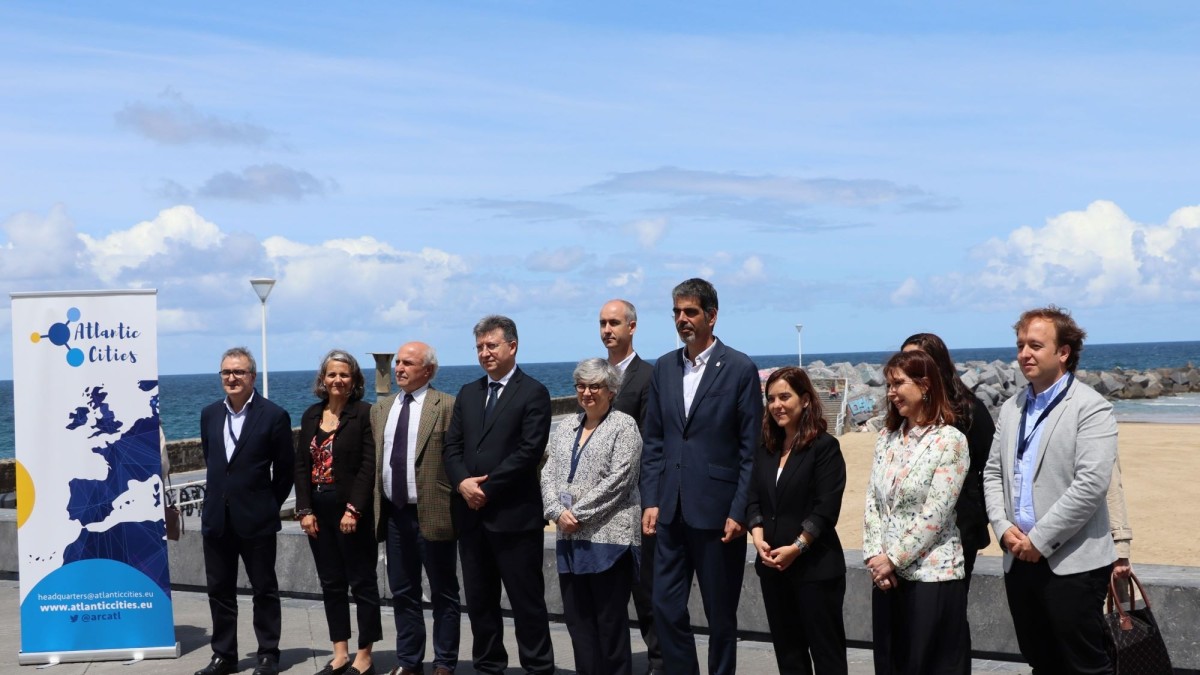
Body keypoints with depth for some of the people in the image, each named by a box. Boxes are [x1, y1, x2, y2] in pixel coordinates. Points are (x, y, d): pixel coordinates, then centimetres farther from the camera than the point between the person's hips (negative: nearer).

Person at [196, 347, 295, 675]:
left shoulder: (274, 416, -8)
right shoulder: (209, 414, 7)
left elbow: (285, 470, -2)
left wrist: (269, 506, 1)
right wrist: (217, 497, 12)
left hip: (256, 519, -5)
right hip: (216, 517, 5)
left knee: (264, 589, 6)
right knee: (219, 590, 11)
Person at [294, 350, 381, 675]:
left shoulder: (364, 413, -7)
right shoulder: (311, 415, 10)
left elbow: (369, 465, -13)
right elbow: (301, 465, 8)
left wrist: (353, 510, -18)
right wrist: (305, 510, -1)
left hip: (353, 511, -6)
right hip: (318, 510, 6)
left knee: (362, 583, 2)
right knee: (331, 584, 11)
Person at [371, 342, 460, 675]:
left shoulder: (447, 406, -7)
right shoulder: (380, 408, 12)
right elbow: (373, 460, 14)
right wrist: (371, 504, 9)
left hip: (433, 514, -6)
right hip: (393, 514, 6)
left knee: (443, 594, 6)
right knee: (402, 592, 14)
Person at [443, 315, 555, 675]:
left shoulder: (533, 393, -4)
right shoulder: (467, 393, 15)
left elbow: (529, 450, -13)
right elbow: (452, 446, 10)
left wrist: (487, 488, -14)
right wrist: (463, 482, -9)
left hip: (514, 514, -6)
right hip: (471, 513, 6)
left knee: (527, 600, 0)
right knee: (479, 601, 13)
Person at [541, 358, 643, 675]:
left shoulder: (624, 426, -4)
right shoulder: (565, 428, 15)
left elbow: (618, 480, -13)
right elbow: (548, 474, 10)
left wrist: (579, 513, -14)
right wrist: (558, 512, -7)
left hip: (609, 536, -6)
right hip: (570, 537, 6)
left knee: (611, 619, 1)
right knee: (576, 616, 9)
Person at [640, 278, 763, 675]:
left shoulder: (740, 368, -6)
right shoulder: (664, 367, 9)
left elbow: (751, 448, -6)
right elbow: (652, 440, 10)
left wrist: (739, 512, -11)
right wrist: (650, 500, 3)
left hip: (718, 511, -4)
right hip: (671, 509, 4)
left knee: (720, 612, 8)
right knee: (666, 607, 7)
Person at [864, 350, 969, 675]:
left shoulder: (950, 441, -9)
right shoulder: (887, 437, 9)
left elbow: (934, 514, -15)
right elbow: (872, 501, 6)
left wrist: (893, 559, -13)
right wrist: (874, 557, -6)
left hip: (933, 575, -6)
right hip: (887, 574, 6)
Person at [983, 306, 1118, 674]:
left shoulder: (1091, 408, -9)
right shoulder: (1010, 408, 13)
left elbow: (1091, 483, -19)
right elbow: (992, 472, 13)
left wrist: (1039, 540, -17)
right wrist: (1004, 527, -4)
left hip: (1073, 563, -6)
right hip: (1019, 561, 6)